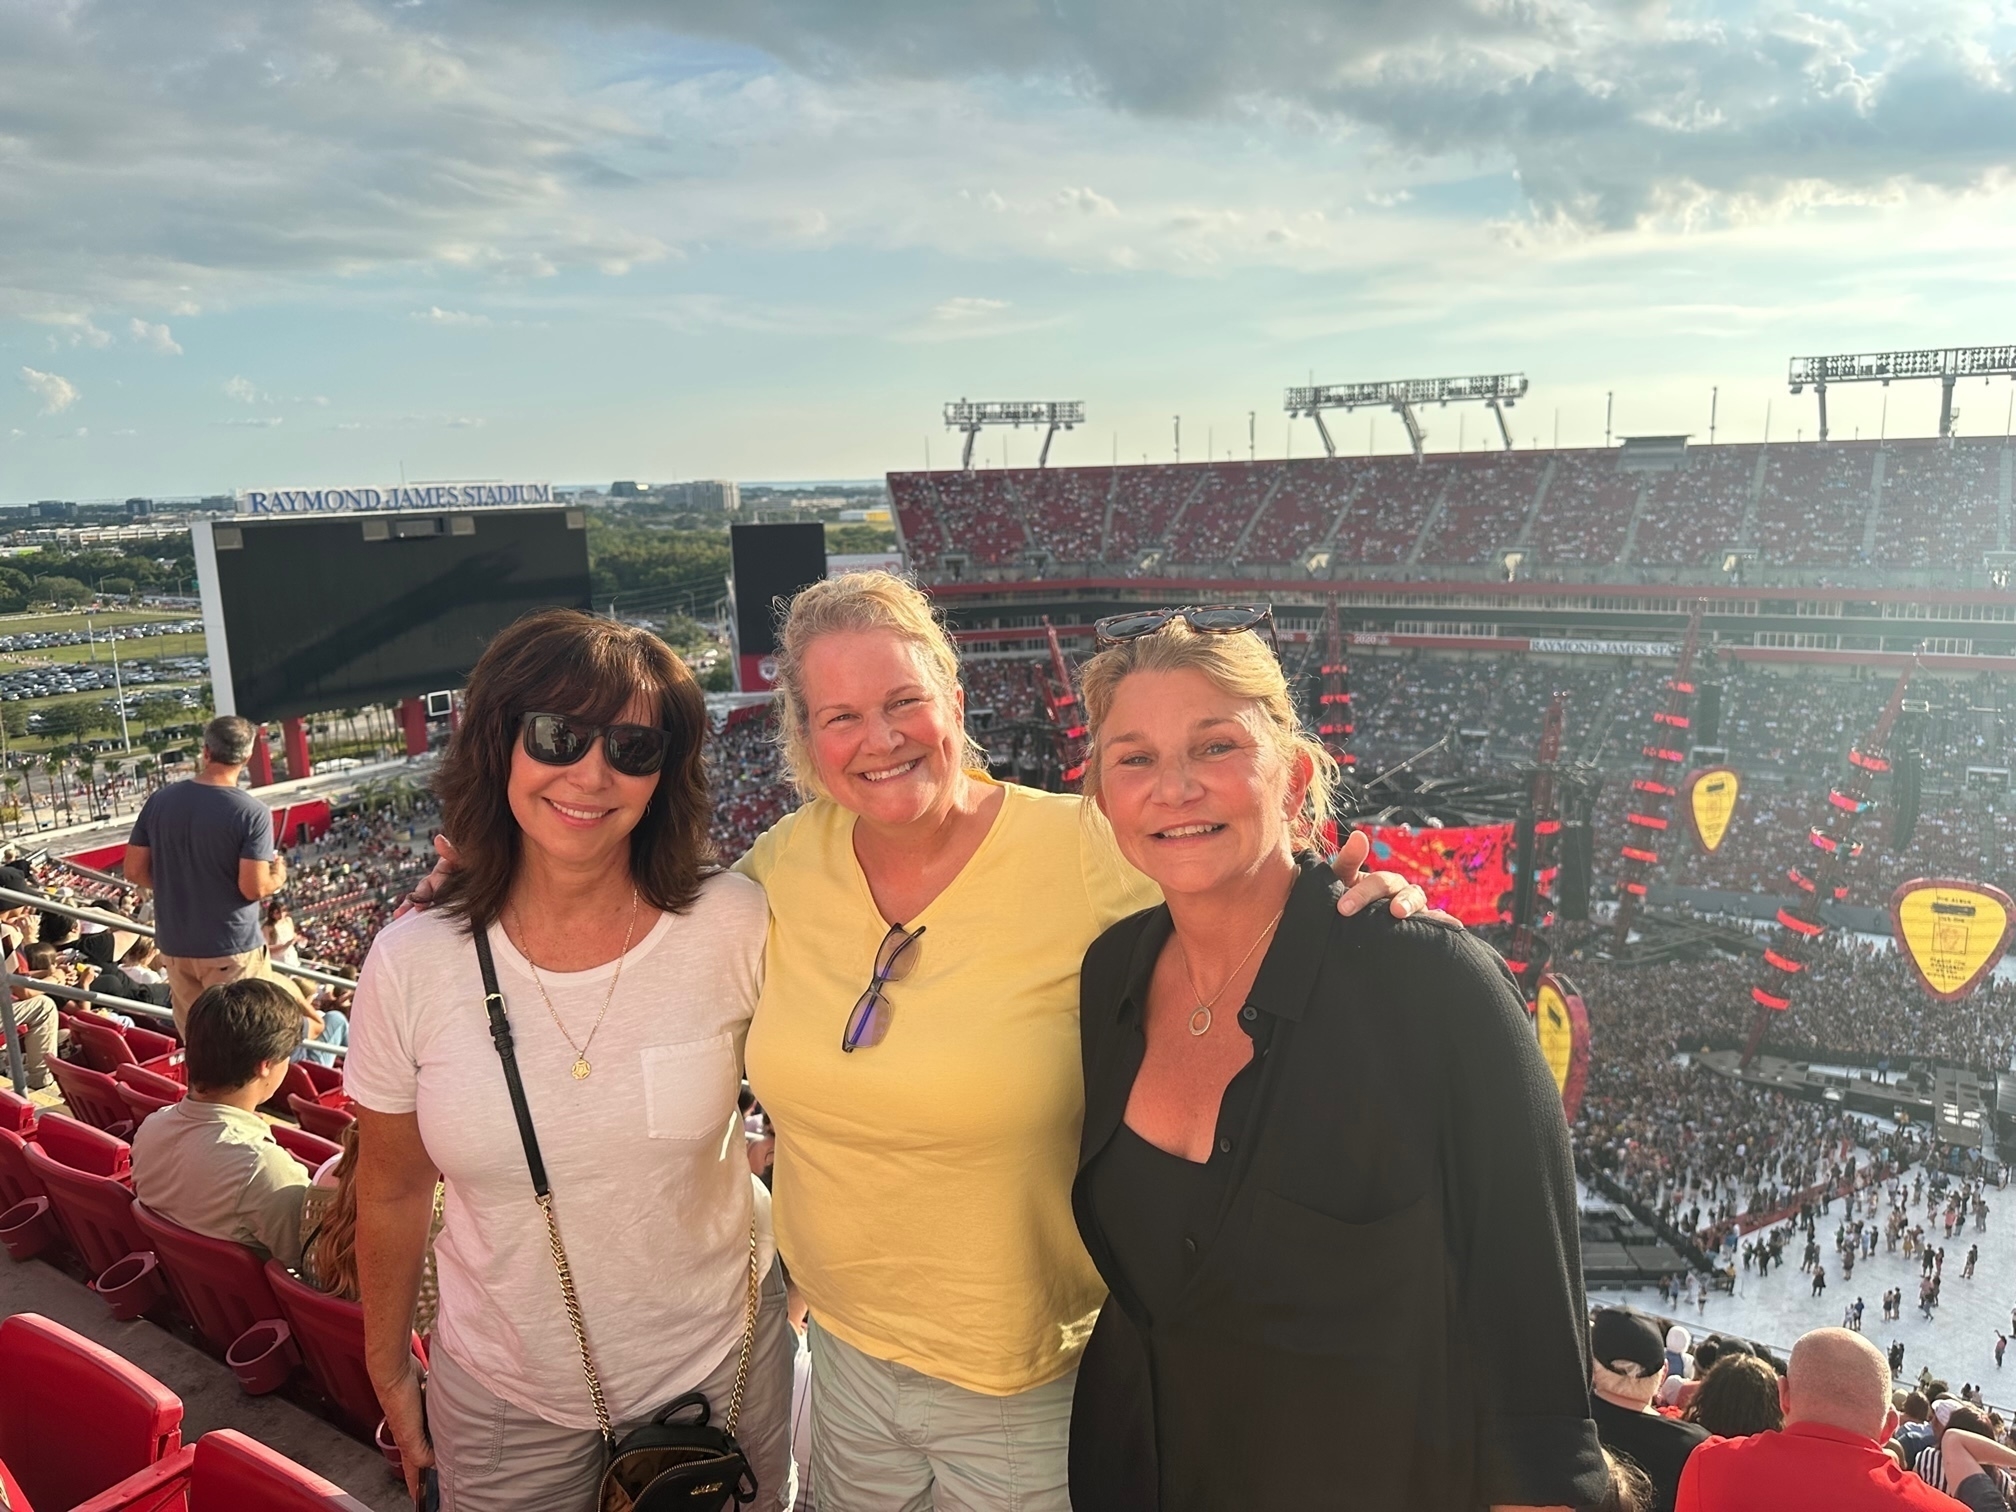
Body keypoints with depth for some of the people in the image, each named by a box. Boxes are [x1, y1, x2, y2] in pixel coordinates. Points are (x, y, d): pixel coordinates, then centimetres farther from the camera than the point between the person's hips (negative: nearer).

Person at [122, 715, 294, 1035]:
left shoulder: (160, 800, -1)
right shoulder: (252, 813, -17)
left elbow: (135, 871, 4)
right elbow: (253, 888, -19)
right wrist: (278, 877, 2)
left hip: (174, 945, 5)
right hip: (231, 949, -5)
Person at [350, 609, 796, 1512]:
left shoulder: (734, 926, -18)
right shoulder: (410, 965, -15)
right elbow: (393, 1192, -1)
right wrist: (390, 1375, 9)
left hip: (720, 1361, 0)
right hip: (501, 1394, 1)